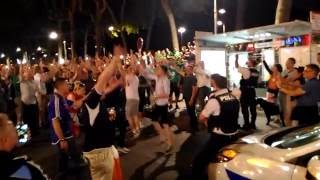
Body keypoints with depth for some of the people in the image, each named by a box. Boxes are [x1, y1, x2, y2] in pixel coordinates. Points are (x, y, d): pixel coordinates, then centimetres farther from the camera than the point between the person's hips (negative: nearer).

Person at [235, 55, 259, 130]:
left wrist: (236, 58, 4)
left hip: (245, 91, -7)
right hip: (252, 91, 7)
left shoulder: (246, 70, -13)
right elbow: (255, 82, 13)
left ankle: (247, 125, 3)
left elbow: (237, 66, -7)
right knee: (253, 108, 9)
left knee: (245, 109, 0)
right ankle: (253, 124, 16)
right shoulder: (256, 72, 8)